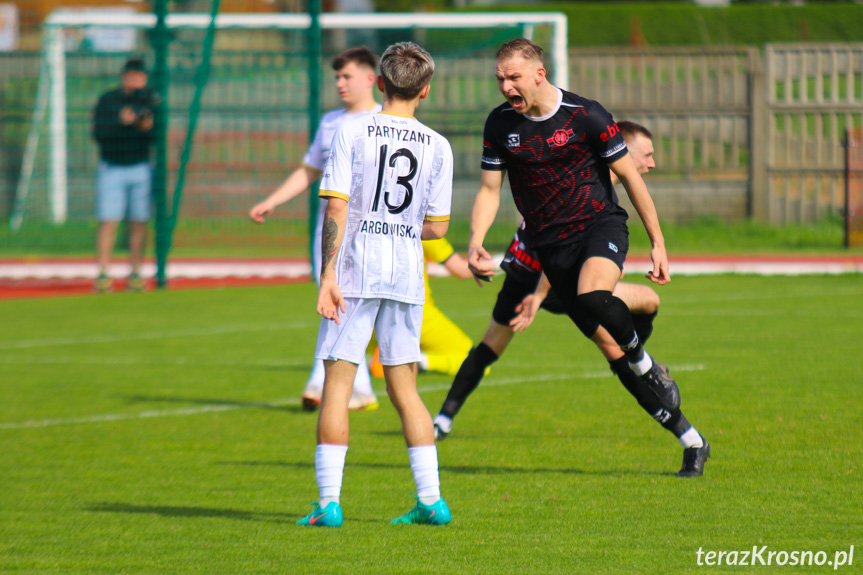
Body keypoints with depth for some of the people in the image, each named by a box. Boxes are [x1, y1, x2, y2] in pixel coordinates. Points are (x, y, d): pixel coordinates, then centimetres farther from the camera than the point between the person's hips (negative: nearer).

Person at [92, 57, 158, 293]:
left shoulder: (151, 101, 4)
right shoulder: (107, 101, 0)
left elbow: (158, 137, -1)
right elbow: (98, 133, -9)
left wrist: (148, 128, -22)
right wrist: (121, 122, -23)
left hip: (141, 169, 2)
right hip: (111, 168, -2)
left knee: (139, 223, 3)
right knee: (108, 221, -9)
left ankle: (135, 274, 10)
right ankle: (103, 274, -10)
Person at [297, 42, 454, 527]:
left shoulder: (353, 133, -3)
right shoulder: (437, 147, 4)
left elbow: (337, 207, -9)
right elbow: (437, 227, 5)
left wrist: (328, 276, -10)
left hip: (356, 269, -3)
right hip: (406, 274, 3)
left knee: (337, 382, 0)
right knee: (404, 388, 11)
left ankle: (329, 503, -7)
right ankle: (431, 501, 8)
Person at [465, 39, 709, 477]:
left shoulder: (585, 116, -10)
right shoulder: (499, 124, 0)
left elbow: (629, 176, -2)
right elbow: (489, 190, 6)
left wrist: (657, 243, -2)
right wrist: (475, 243, -12)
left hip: (600, 226, -4)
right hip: (551, 244, 4)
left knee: (592, 297, -37)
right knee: (611, 348, 0)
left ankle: (647, 368, -7)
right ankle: (691, 442, 10)